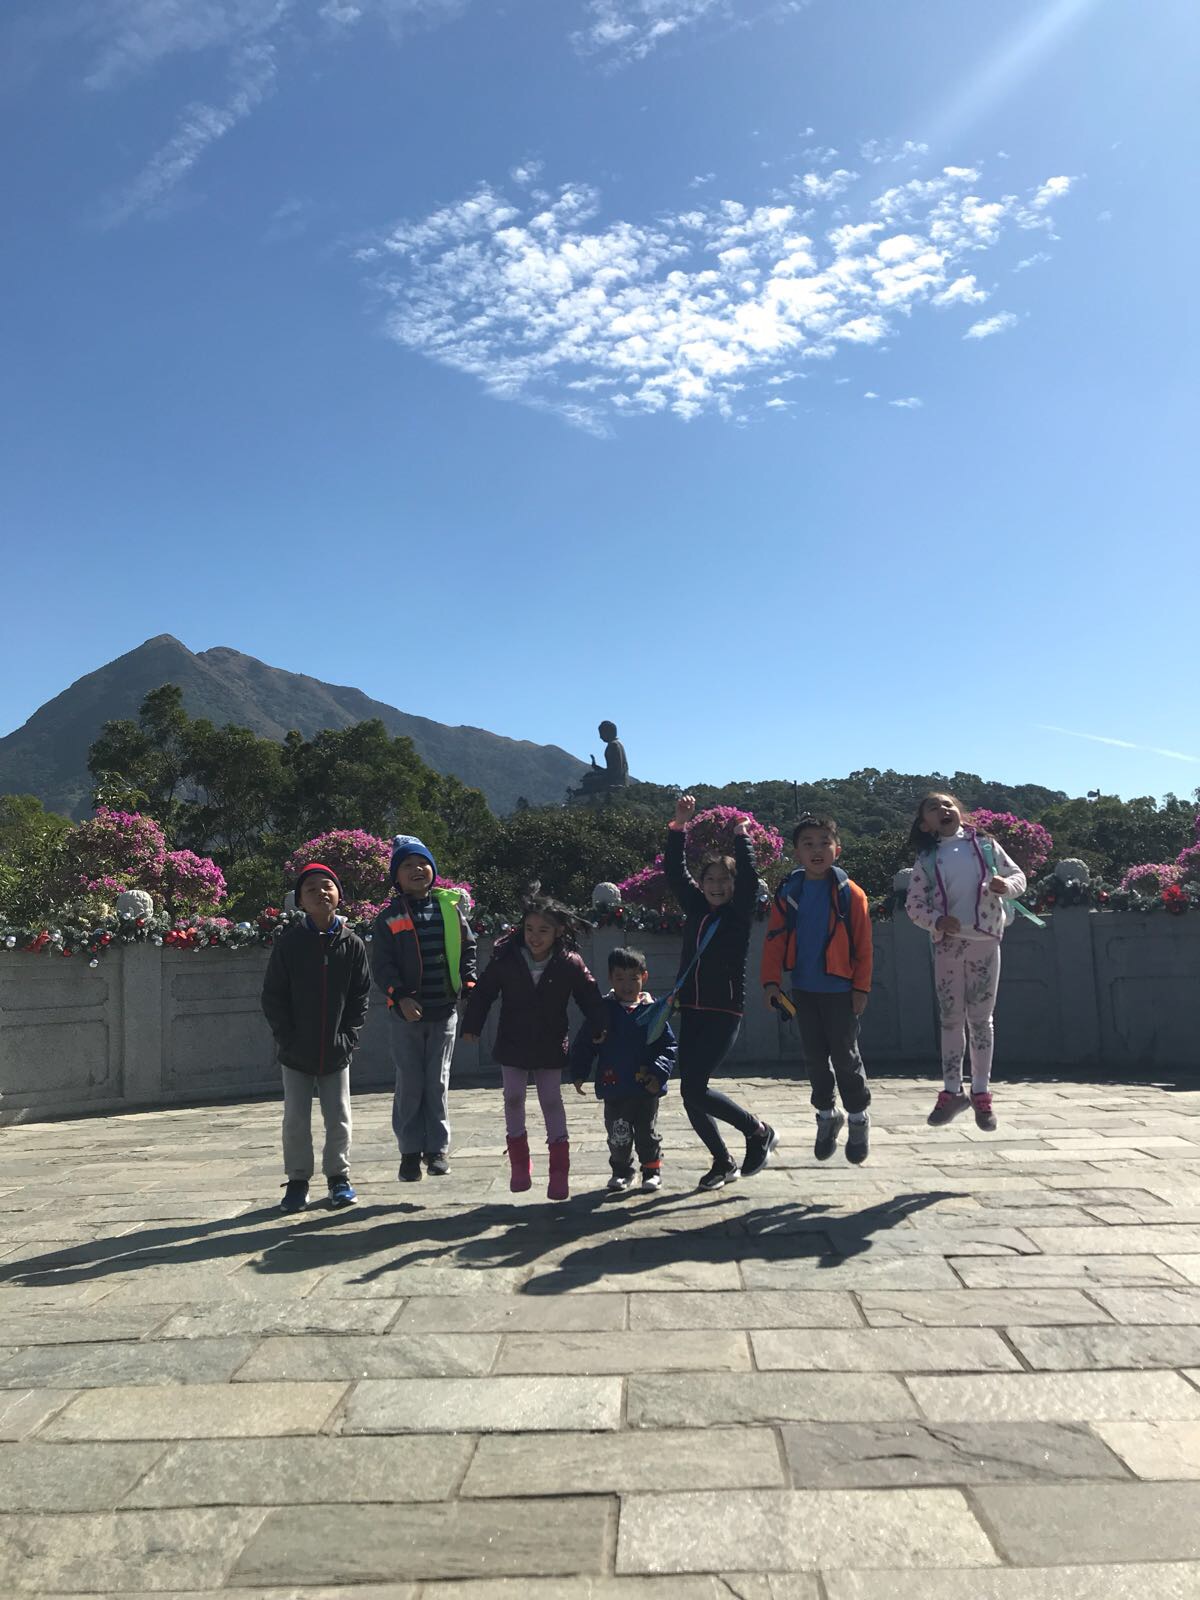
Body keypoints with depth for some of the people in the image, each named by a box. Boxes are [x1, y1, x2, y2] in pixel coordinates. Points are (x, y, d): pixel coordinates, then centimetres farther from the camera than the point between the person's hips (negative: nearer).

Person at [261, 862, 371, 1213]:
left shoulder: (352, 944, -3)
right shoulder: (288, 943, -6)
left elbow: (360, 996, 1)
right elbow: (272, 996, -3)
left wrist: (348, 1037, -7)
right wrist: (287, 1037, -9)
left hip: (336, 1052, 1)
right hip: (296, 1052, 0)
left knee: (339, 1119, 9)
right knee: (296, 1120, 8)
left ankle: (339, 1177, 24)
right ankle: (297, 1181, 22)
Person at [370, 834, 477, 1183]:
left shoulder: (450, 906, 4)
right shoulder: (389, 917, -1)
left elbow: (468, 948, 10)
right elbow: (382, 964, -4)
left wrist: (469, 982, -4)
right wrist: (400, 996, -17)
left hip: (445, 1010, 1)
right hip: (407, 1013, -1)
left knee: (438, 1083, 7)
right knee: (409, 1085, 4)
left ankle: (438, 1148, 18)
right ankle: (410, 1151, 16)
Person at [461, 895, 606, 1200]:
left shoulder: (569, 963, -12)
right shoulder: (505, 959, -11)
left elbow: (589, 995, -2)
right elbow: (483, 992, -2)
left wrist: (599, 1028, -4)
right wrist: (472, 1025, -1)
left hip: (550, 1048, -1)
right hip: (512, 1045, 1)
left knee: (552, 1100, 4)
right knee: (513, 1098, 8)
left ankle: (559, 1169, 11)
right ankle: (519, 1163, 24)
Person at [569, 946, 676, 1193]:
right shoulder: (603, 1010, 0)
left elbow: (668, 1046, -3)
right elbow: (584, 1044, 4)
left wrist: (659, 1073, -16)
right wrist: (578, 1073, -2)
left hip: (646, 1089, -1)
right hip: (614, 1089, 1)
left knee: (647, 1133, 11)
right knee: (617, 1136, 8)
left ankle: (652, 1171, 29)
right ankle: (621, 1172, 28)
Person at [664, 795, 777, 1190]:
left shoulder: (739, 913, 0)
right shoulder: (695, 908, 11)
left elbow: (749, 876, -15)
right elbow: (673, 870, 8)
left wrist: (741, 836, -11)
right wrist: (679, 826, 2)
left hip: (725, 1012, -5)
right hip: (691, 1010, 5)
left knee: (694, 1087, -15)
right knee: (690, 1093, 4)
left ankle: (759, 1132, 6)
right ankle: (723, 1162, 23)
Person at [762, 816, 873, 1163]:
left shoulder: (849, 894, -8)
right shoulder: (788, 893, 0)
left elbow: (862, 945, -6)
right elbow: (775, 940, 0)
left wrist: (861, 987, -8)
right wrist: (771, 980, -8)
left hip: (840, 990, -3)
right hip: (803, 988, 3)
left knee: (845, 1055, 5)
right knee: (814, 1055, 13)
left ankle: (858, 1116, 23)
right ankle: (826, 1113, 30)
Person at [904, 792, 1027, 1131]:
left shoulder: (986, 845, 5)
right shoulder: (927, 860, 3)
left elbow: (1018, 876, 8)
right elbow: (913, 904, 1)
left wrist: (1005, 886, -15)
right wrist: (938, 922, -16)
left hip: (985, 941, 0)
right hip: (948, 944, 0)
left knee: (981, 1019, 6)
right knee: (951, 1018, 7)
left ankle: (981, 1092, 15)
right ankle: (952, 1091, 17)